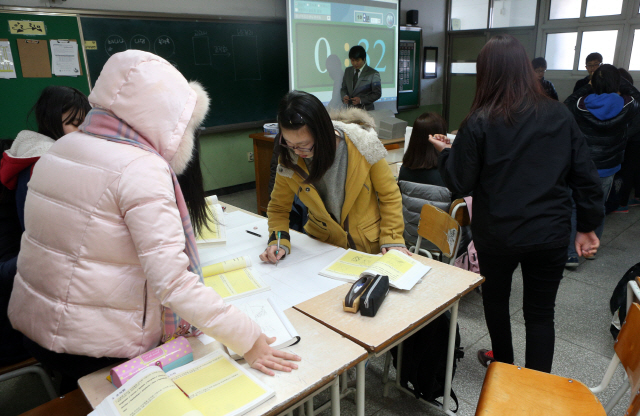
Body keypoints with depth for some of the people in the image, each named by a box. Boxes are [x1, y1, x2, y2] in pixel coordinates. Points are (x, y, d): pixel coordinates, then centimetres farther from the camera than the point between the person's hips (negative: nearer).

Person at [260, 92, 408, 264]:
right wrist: (279, 241, -15)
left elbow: (389, 196, -6)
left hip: (370, 246, -1)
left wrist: (392, 239, -13)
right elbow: (278, 207, 2)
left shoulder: (362, 146, -19)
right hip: (323, 244, 2)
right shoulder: (289, 159, -13)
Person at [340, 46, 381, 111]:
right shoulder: (347, 71, 12)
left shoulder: (373, 74, -4)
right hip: (349, 109, 4)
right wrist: (344, 96, -5)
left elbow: (377, 94, -5)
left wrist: (361, 100, -16)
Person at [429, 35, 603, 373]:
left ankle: (503, 364, 44)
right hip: (550, 234, 2)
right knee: (540, 312, 13)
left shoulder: (479, 123, -13)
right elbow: (585, 176, 0)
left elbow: (460, 183, -9)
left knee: (495, 297, 23)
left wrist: (445, 152, 8)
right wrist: (588, 225, 11)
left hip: (498, 234, -1)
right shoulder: (560, 115, -3)